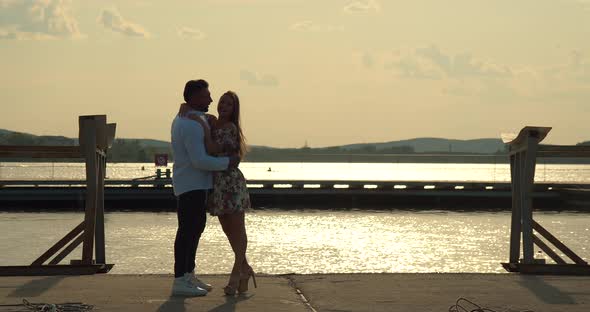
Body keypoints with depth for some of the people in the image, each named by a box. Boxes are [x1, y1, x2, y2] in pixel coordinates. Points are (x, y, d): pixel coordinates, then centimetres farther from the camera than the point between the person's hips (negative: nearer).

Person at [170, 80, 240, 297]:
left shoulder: (182, 118, 13)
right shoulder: (192, 125, -20)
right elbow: (199, 160, -26)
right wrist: (227, 162, -16)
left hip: (195, 184, 11)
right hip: (191, 185, -11)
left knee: (197, 226, 17)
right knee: (187, 230, -8)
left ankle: (188, 274, 26)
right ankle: (180, 281, -5)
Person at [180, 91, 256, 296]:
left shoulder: (230, 128, -9)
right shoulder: (210, 121, 10)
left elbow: (212, 149, -20)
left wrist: (203, 125, -21)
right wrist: (185, 109, -2)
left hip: (232, 181, -7)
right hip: (217, 183, 7)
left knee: (237, 229, -2)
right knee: (227, 229, 12)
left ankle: (236, 274, 0)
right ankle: (245, 269, 24)